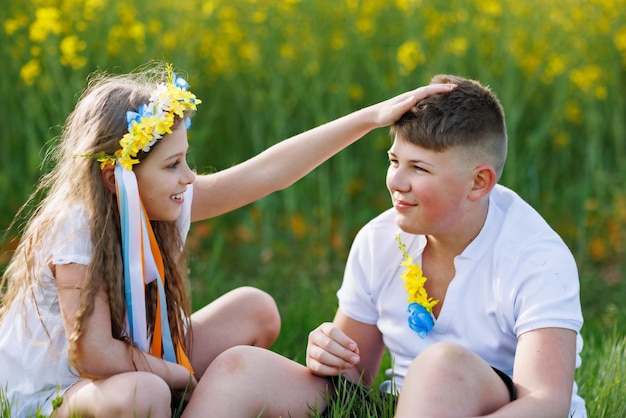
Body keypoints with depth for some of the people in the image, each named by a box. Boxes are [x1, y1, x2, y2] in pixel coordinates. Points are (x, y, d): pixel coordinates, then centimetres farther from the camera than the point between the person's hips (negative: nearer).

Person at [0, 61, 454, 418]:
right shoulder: (76, 233, -28)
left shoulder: (164, 205, -8)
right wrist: (184, 377, -17)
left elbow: (267, 171, -9)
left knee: (255, 310, 2)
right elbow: (94, 355, -31)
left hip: (136, 364, 8)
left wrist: (373, 116, -11)